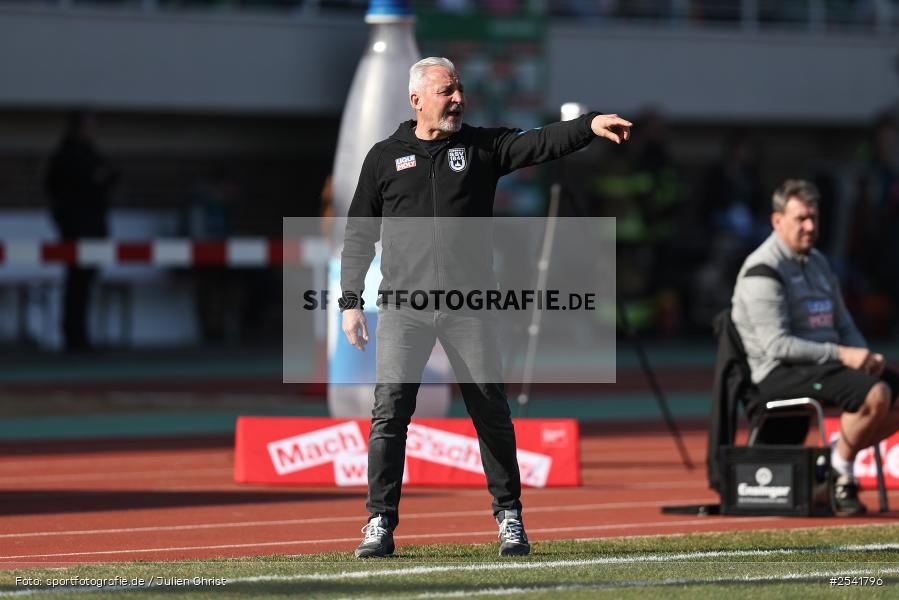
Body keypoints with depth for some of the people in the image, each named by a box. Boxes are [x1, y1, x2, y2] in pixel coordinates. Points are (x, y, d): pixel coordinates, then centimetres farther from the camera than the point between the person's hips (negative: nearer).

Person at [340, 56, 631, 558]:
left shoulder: (483, 146, 8)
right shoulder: (385, 158, 8)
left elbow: (540, 143, -8)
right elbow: (360, 235, 11)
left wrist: (590, 126, -26)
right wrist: (351, 301, 4)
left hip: (469, 308, 1)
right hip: (404, 307, -1)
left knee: (492, 411, 2)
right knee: (390, 409, -9)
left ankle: (509, 516, 13)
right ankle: (381, 522, -4)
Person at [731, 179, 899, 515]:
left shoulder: (817, 263, 19)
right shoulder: (763, 272, -10)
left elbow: (844, 327, 22)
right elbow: (777, 346, -18)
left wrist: (865, 357, -1)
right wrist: (841, 355, -22)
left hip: (825, 362, 9)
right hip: (781, 373, -9)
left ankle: (840, 458, 0)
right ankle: (840, 470, -10)